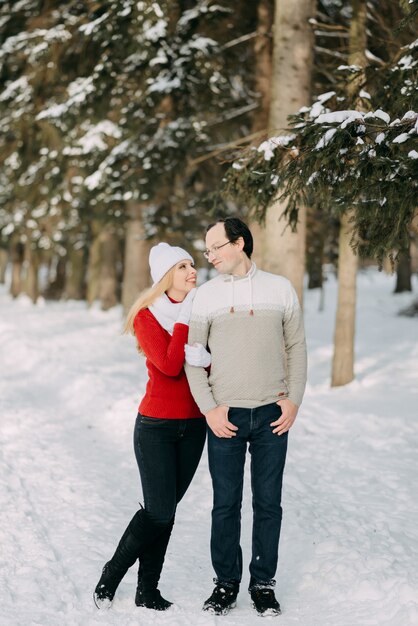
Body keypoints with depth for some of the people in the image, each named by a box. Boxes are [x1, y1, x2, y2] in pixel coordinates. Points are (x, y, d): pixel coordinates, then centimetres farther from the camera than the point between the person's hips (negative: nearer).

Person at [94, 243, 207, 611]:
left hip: (193, 425, 4)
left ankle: (148, 591, 13)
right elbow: (169, 366, -20)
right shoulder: (146, 318, -7)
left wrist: (201, 356, -20)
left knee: (166, 511, 6)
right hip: (156, 426, -4)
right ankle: (111, 575, 11)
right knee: (159, 510, -9)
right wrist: (184, 319, -15)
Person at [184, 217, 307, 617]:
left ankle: (263, 584, 15)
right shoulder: (207, 295, 2)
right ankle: (226, 583, 15)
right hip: (225, 417, 0)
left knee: (268, 503, 5)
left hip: (272, 415, 0)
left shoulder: (280, 288, 4)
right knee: (226, 504, 3)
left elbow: (296, 346, 8)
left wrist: (294, 399, -2)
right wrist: (209, 409, -6)